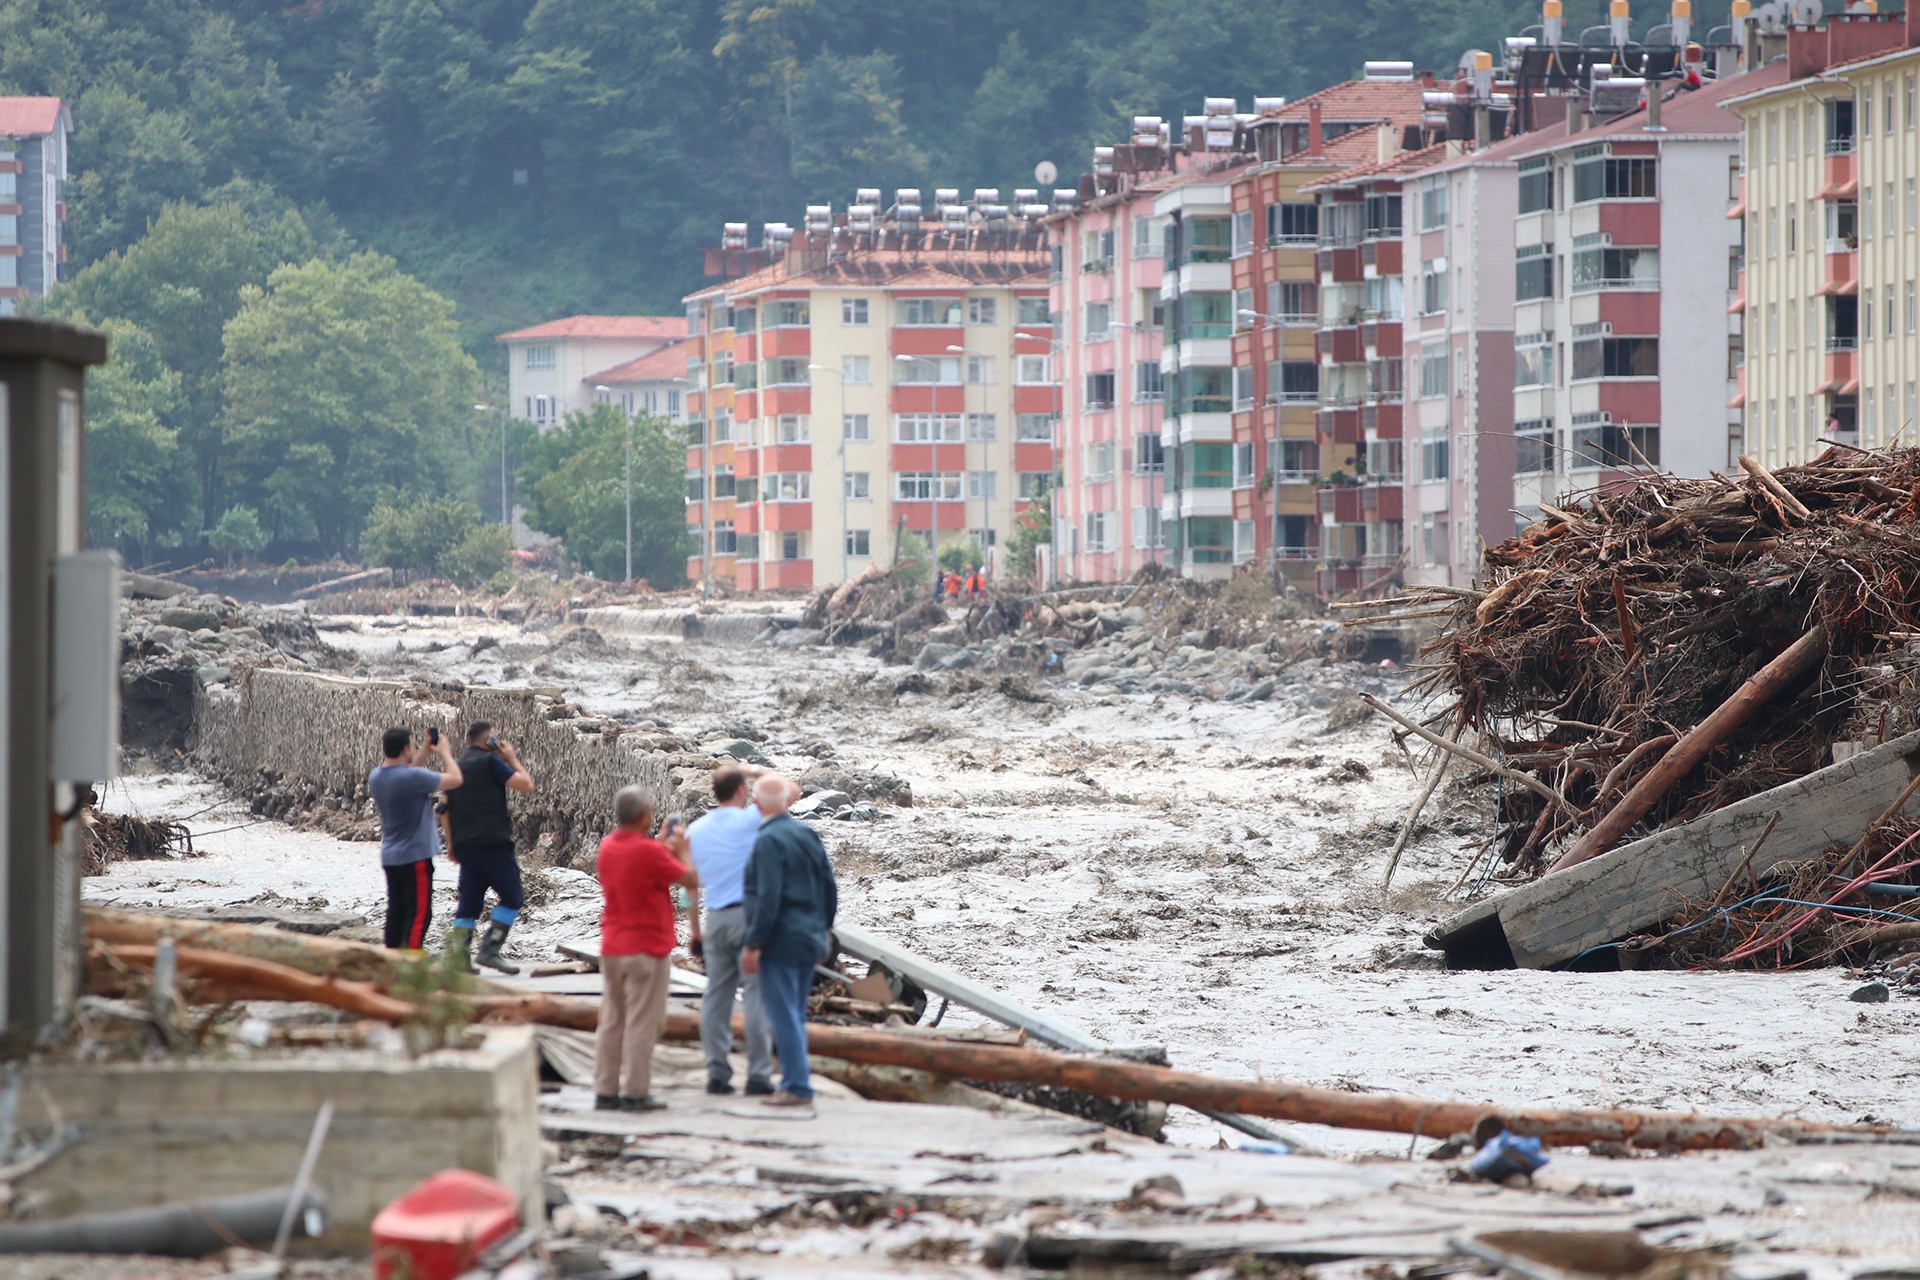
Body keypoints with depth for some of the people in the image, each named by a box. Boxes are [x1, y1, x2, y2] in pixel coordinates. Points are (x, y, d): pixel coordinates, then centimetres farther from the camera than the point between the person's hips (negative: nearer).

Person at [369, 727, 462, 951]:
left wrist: (426, 750, 15)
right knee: (419, 913, -4)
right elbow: (456, 779, -15)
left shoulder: (376, 776, 2)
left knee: (396, 913, 13)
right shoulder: (413, 777, -22)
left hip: (390, 857, 8)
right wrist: (444, 753, 1)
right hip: (415, 856, -8)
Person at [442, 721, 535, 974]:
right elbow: (526, 785, -9)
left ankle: (458, 956, -2)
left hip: (466, 845, 7)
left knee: (469, 904, 9)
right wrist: (513, 759, 4)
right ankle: (490, 949, -9)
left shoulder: (457, 767, 17)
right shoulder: (490, 761, -5)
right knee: (512, 898, 1)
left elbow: (447, 808, 18)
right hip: (494, 842, -7)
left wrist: (451, 844, 23)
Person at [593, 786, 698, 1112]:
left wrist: (664, 844, 20)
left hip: (611, 948, 7)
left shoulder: (607, 847, 5)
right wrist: (681, 849, 5)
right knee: (642, 1024, -2)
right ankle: (635, 1093, -2)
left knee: (611, 1022, 10)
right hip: (646, 949, -7)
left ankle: (605, 1091, 10)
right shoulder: (648, 852, -18)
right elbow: (691, 880, -11)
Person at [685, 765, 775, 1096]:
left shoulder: (695, 830, 8)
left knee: (716, 995, 8)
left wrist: (696, 930, 17)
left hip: (715, 919, 5)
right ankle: (758, 1075, -6)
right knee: (757, 994, -3)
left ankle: (717, 1074, 6)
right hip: (749, 914, -5)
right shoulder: (750, 820, -8)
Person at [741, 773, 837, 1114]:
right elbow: (829, 889, 13)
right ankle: (792, 1086, 21)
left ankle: (799, 1091, -5)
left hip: (780, 942, -8)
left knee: (784, 1018, -5)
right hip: (809, 940, 8)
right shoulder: (808, 834, 9)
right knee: (794, 1016, 16)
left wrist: (753, 945, -18)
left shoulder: (769, 841, -16)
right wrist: (822, 931, 22)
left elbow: (768, 898, -22)